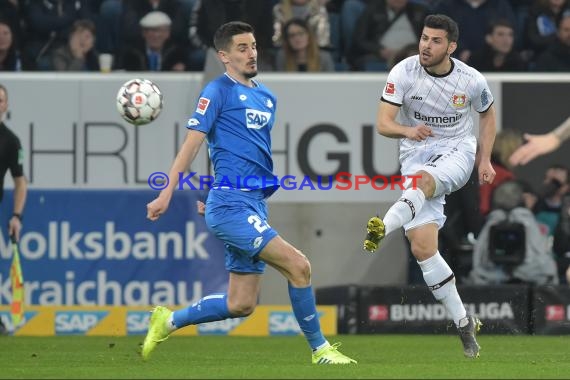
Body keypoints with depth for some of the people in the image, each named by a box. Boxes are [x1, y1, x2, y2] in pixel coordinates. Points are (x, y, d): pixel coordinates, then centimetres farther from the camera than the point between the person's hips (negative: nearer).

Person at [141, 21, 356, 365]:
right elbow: (192, 143, -8)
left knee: (241, 305, 8)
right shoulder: (219, 91, -4)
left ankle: (168, 322, 25)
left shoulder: (267, 97, 18)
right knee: (298, 265, -16)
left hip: (255, 205, 8)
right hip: (231, 205, -8)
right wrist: (167, 194, -13)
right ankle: (320, 349, -5)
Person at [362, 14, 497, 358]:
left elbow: (488, 113, 15)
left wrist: (485, 160, 8)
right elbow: (383, 123, -12)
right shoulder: (404, 72, -9)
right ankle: (464, 324, 1)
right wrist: (408, 130, -33)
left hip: (457, 152, -1)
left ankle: (384, 227, -65)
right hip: (417, 155, 1)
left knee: (423, 180, -39)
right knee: (422, 246, -10)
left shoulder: (471, 80, -6)